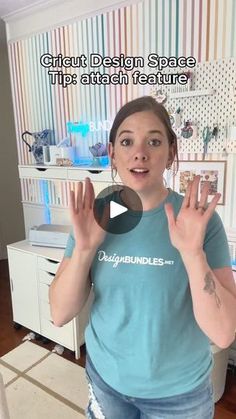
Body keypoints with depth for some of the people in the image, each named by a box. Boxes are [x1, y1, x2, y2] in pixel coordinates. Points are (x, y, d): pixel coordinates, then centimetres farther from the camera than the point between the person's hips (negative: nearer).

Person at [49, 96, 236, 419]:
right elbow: (60, 315, -12)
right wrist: (83, 247, -27)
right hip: (105, 377, 2)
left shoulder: (201, 219, -18)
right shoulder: (94, 216, -11)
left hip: (178, 390, -1)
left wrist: (192, 251, -33)